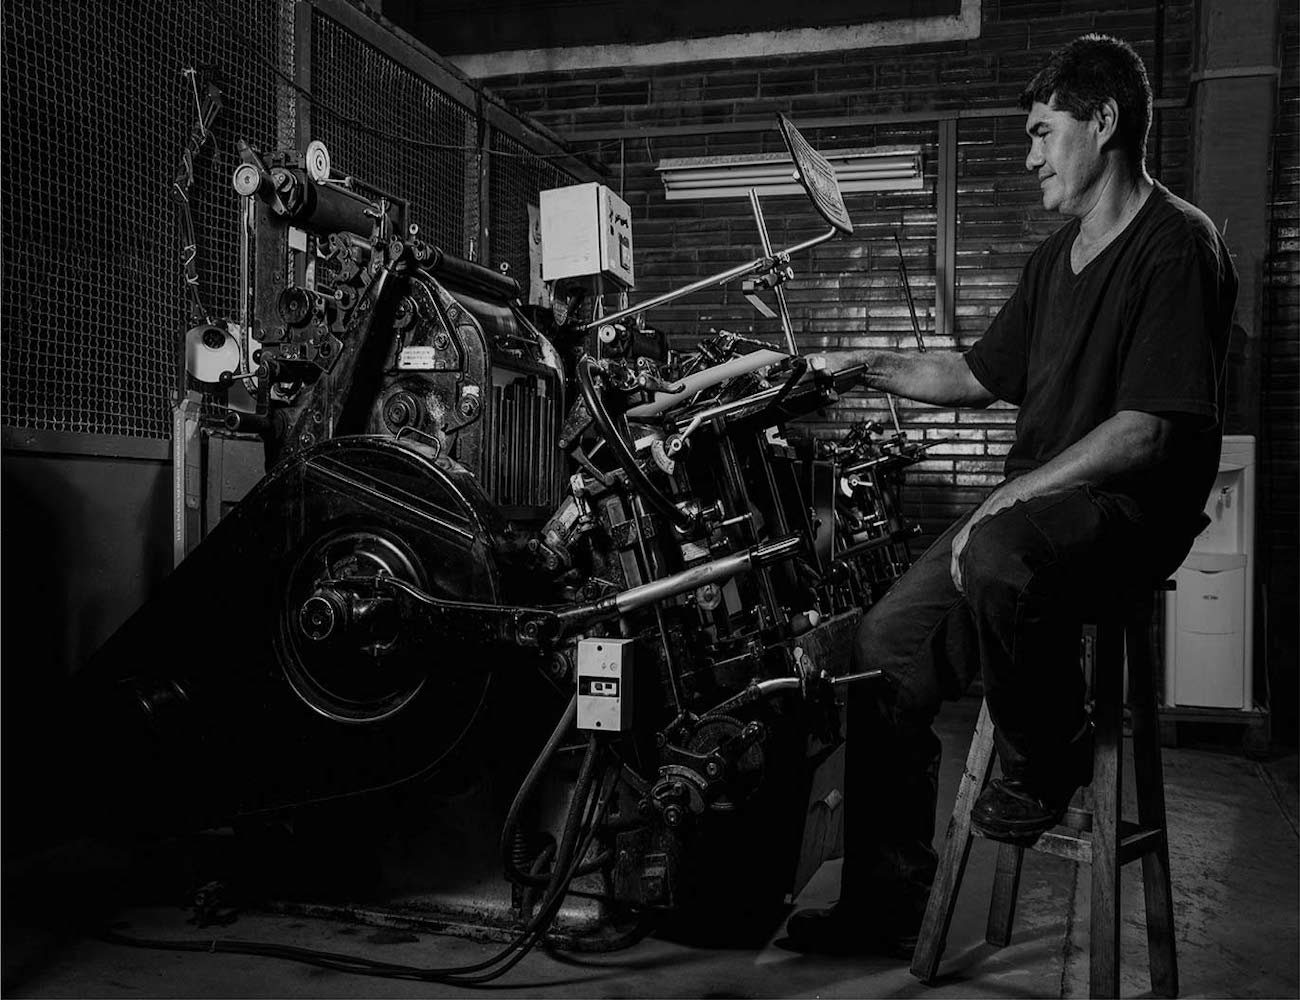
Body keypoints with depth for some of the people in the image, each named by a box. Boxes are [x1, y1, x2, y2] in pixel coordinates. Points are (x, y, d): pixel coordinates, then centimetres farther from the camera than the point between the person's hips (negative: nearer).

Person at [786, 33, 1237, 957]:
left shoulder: (1177, 243, -10)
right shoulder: (1058, 256, 19)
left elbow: (1147, 430, -19)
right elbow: (983, 376, 25)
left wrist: (1011, 499, -22)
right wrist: (871, 367, 15)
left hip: (1133, 505, -8)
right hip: (1038, 504, 8)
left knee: (997, 563, -40)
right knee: (888, 644, -5)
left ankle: (1049, 759, -8)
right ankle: (882, 907, 5)